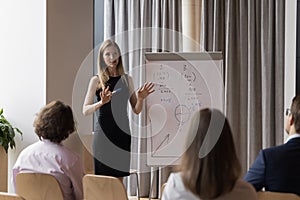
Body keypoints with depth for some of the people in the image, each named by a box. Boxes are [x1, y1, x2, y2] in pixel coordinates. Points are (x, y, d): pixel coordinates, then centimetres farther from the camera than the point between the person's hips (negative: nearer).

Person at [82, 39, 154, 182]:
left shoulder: (127, 79, 10)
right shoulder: (97, 80, 0)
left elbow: (136, 110, 13)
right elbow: (85, 110, -6)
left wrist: (140, 98, -7)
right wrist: (101, 102, -23)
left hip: (122, 133, 3)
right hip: (103, 134, -3)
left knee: (119, 178, 7)